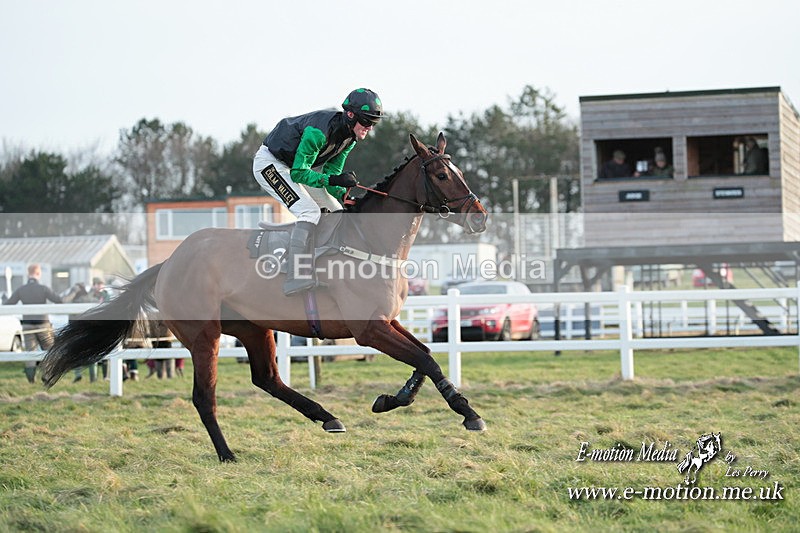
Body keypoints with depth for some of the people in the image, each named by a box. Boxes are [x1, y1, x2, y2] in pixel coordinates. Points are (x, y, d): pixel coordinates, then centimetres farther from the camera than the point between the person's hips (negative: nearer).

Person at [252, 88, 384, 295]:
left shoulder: (349, 137, -5)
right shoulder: (319, 130, -33)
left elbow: (331, 172, 1)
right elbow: (298, 173, -29)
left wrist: (344, 196, -15)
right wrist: (334, 180, -38)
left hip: (297, 167, 10)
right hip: (270, 163, -10)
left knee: (337, 213, 5)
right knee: (309, 211, -27)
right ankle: (296, 277, -35)